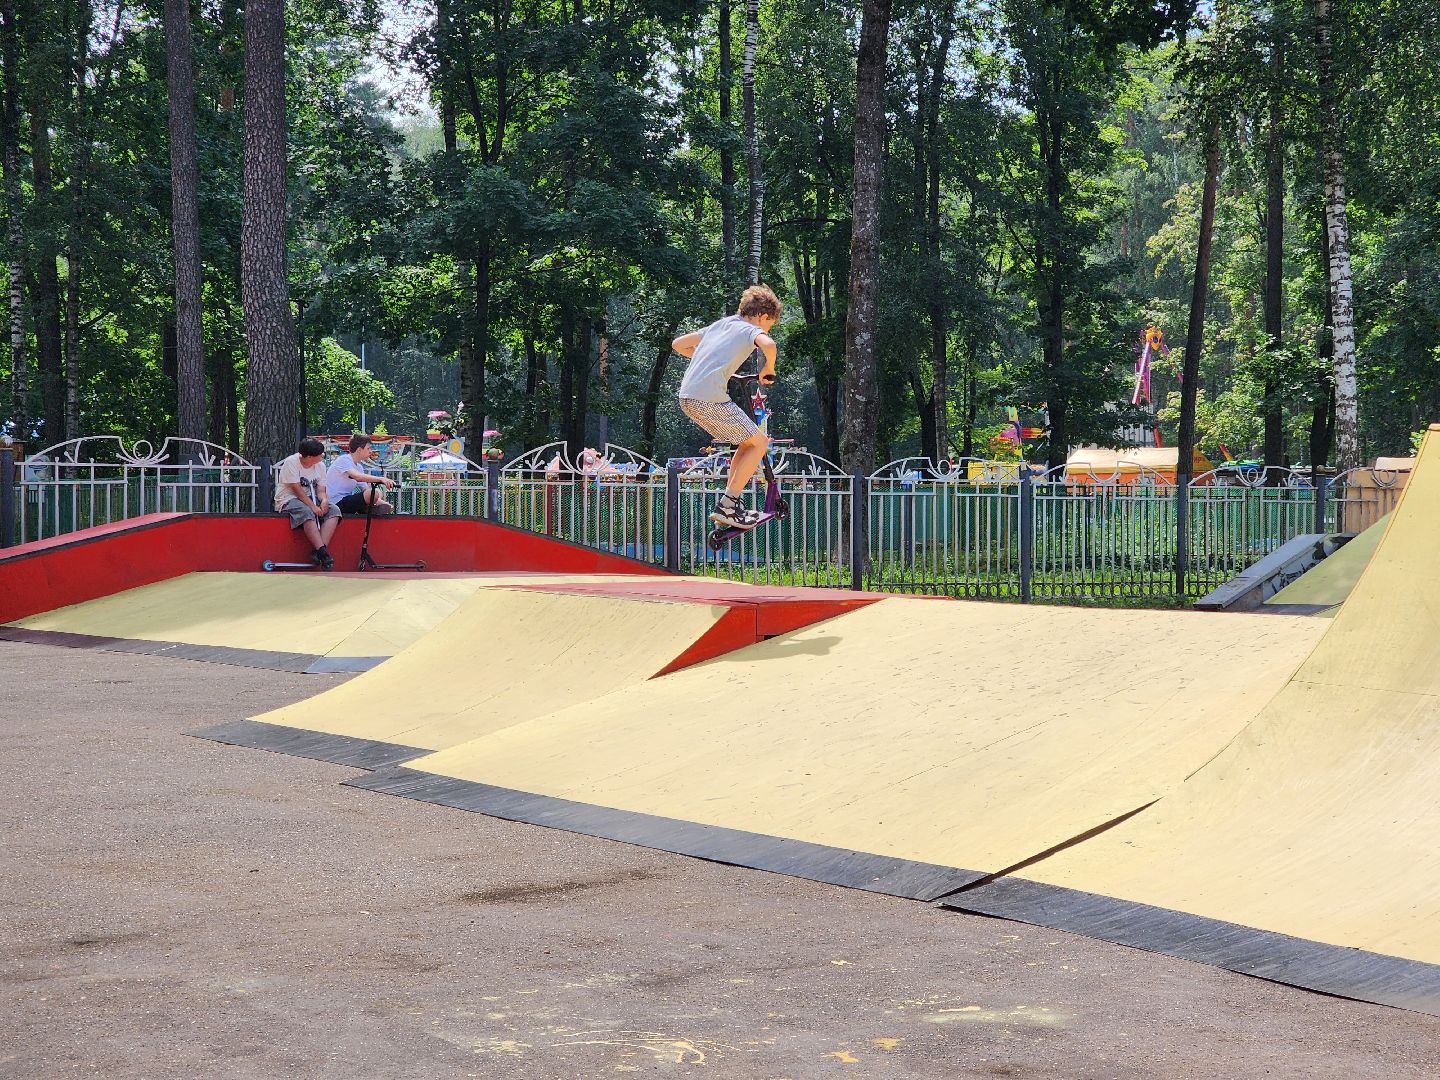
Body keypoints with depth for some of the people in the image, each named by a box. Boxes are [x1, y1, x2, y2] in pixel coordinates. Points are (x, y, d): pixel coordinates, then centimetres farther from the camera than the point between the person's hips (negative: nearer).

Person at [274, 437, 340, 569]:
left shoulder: (320, 465, 6)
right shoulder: (291, 462, -13)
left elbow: (321, 490, 2)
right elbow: (297, 490, -18)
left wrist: (324, 500, -22)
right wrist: (313, 506, -27)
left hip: (311, 499, 6)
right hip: (289, 500, -6)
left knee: (334, 510, -20)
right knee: (307, 512, -38)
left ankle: (318, 550, -32)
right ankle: (322, 552, -42)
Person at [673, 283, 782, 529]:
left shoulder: (719, 325, 25)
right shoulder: (751, 330, 3)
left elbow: (678, 344, 29)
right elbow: (768, 345, -21)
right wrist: (768, 370, -1)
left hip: (686, 398, 8)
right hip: (710, 399, -8)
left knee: (746, 442, 20)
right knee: (759, 443, 3)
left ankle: (732, 504, 20)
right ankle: (726, 507, -1)